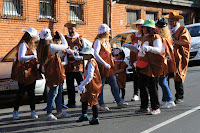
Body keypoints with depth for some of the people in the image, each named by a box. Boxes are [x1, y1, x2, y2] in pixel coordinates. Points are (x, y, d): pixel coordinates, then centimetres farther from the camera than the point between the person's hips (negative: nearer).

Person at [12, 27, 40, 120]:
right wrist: (33, 57, -29)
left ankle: (33, 111, 13)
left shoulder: (31, 45, 16)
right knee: (21, 92, -2)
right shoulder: (23, 44, -13)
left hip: (32, 72, 8)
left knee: (31, 92, 8)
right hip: (24, 73, -8)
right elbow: (20, 58, -25)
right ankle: (15, 111, 10)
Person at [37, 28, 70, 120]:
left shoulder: (40, 47, 4)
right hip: (54, 72, -9)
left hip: (48, 71, 9)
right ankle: (49, 114, 1)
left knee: (59, 91, 17)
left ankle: (59, 111, 25)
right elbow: (65, 46, -10)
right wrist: (61, 36, 6)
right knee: (53, 92, -3)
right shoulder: (51, 47, -19)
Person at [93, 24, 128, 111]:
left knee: (114, 84, 10)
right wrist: (105, 64, -26)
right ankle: (101, 105, 7)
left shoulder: (106, 41, 16)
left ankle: (118, 101, 18)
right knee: (101, 86, 0)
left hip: (109, 67, 8)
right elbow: (95, 54, -22)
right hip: (102, 67, -8)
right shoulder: (98, 41, -11)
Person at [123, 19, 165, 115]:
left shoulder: (155, 37, -7)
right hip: (143, 65, 9)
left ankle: (156, 108, 6)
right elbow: (138, 49, 29)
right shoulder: (144, 37, 19)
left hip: (152, 66, -8)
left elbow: (159, 50, -21)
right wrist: (129, 46, 20)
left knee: (152, 87, -5)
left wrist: (149, 48, -36)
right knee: (142, 86, 10)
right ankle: (144, 107, 20)